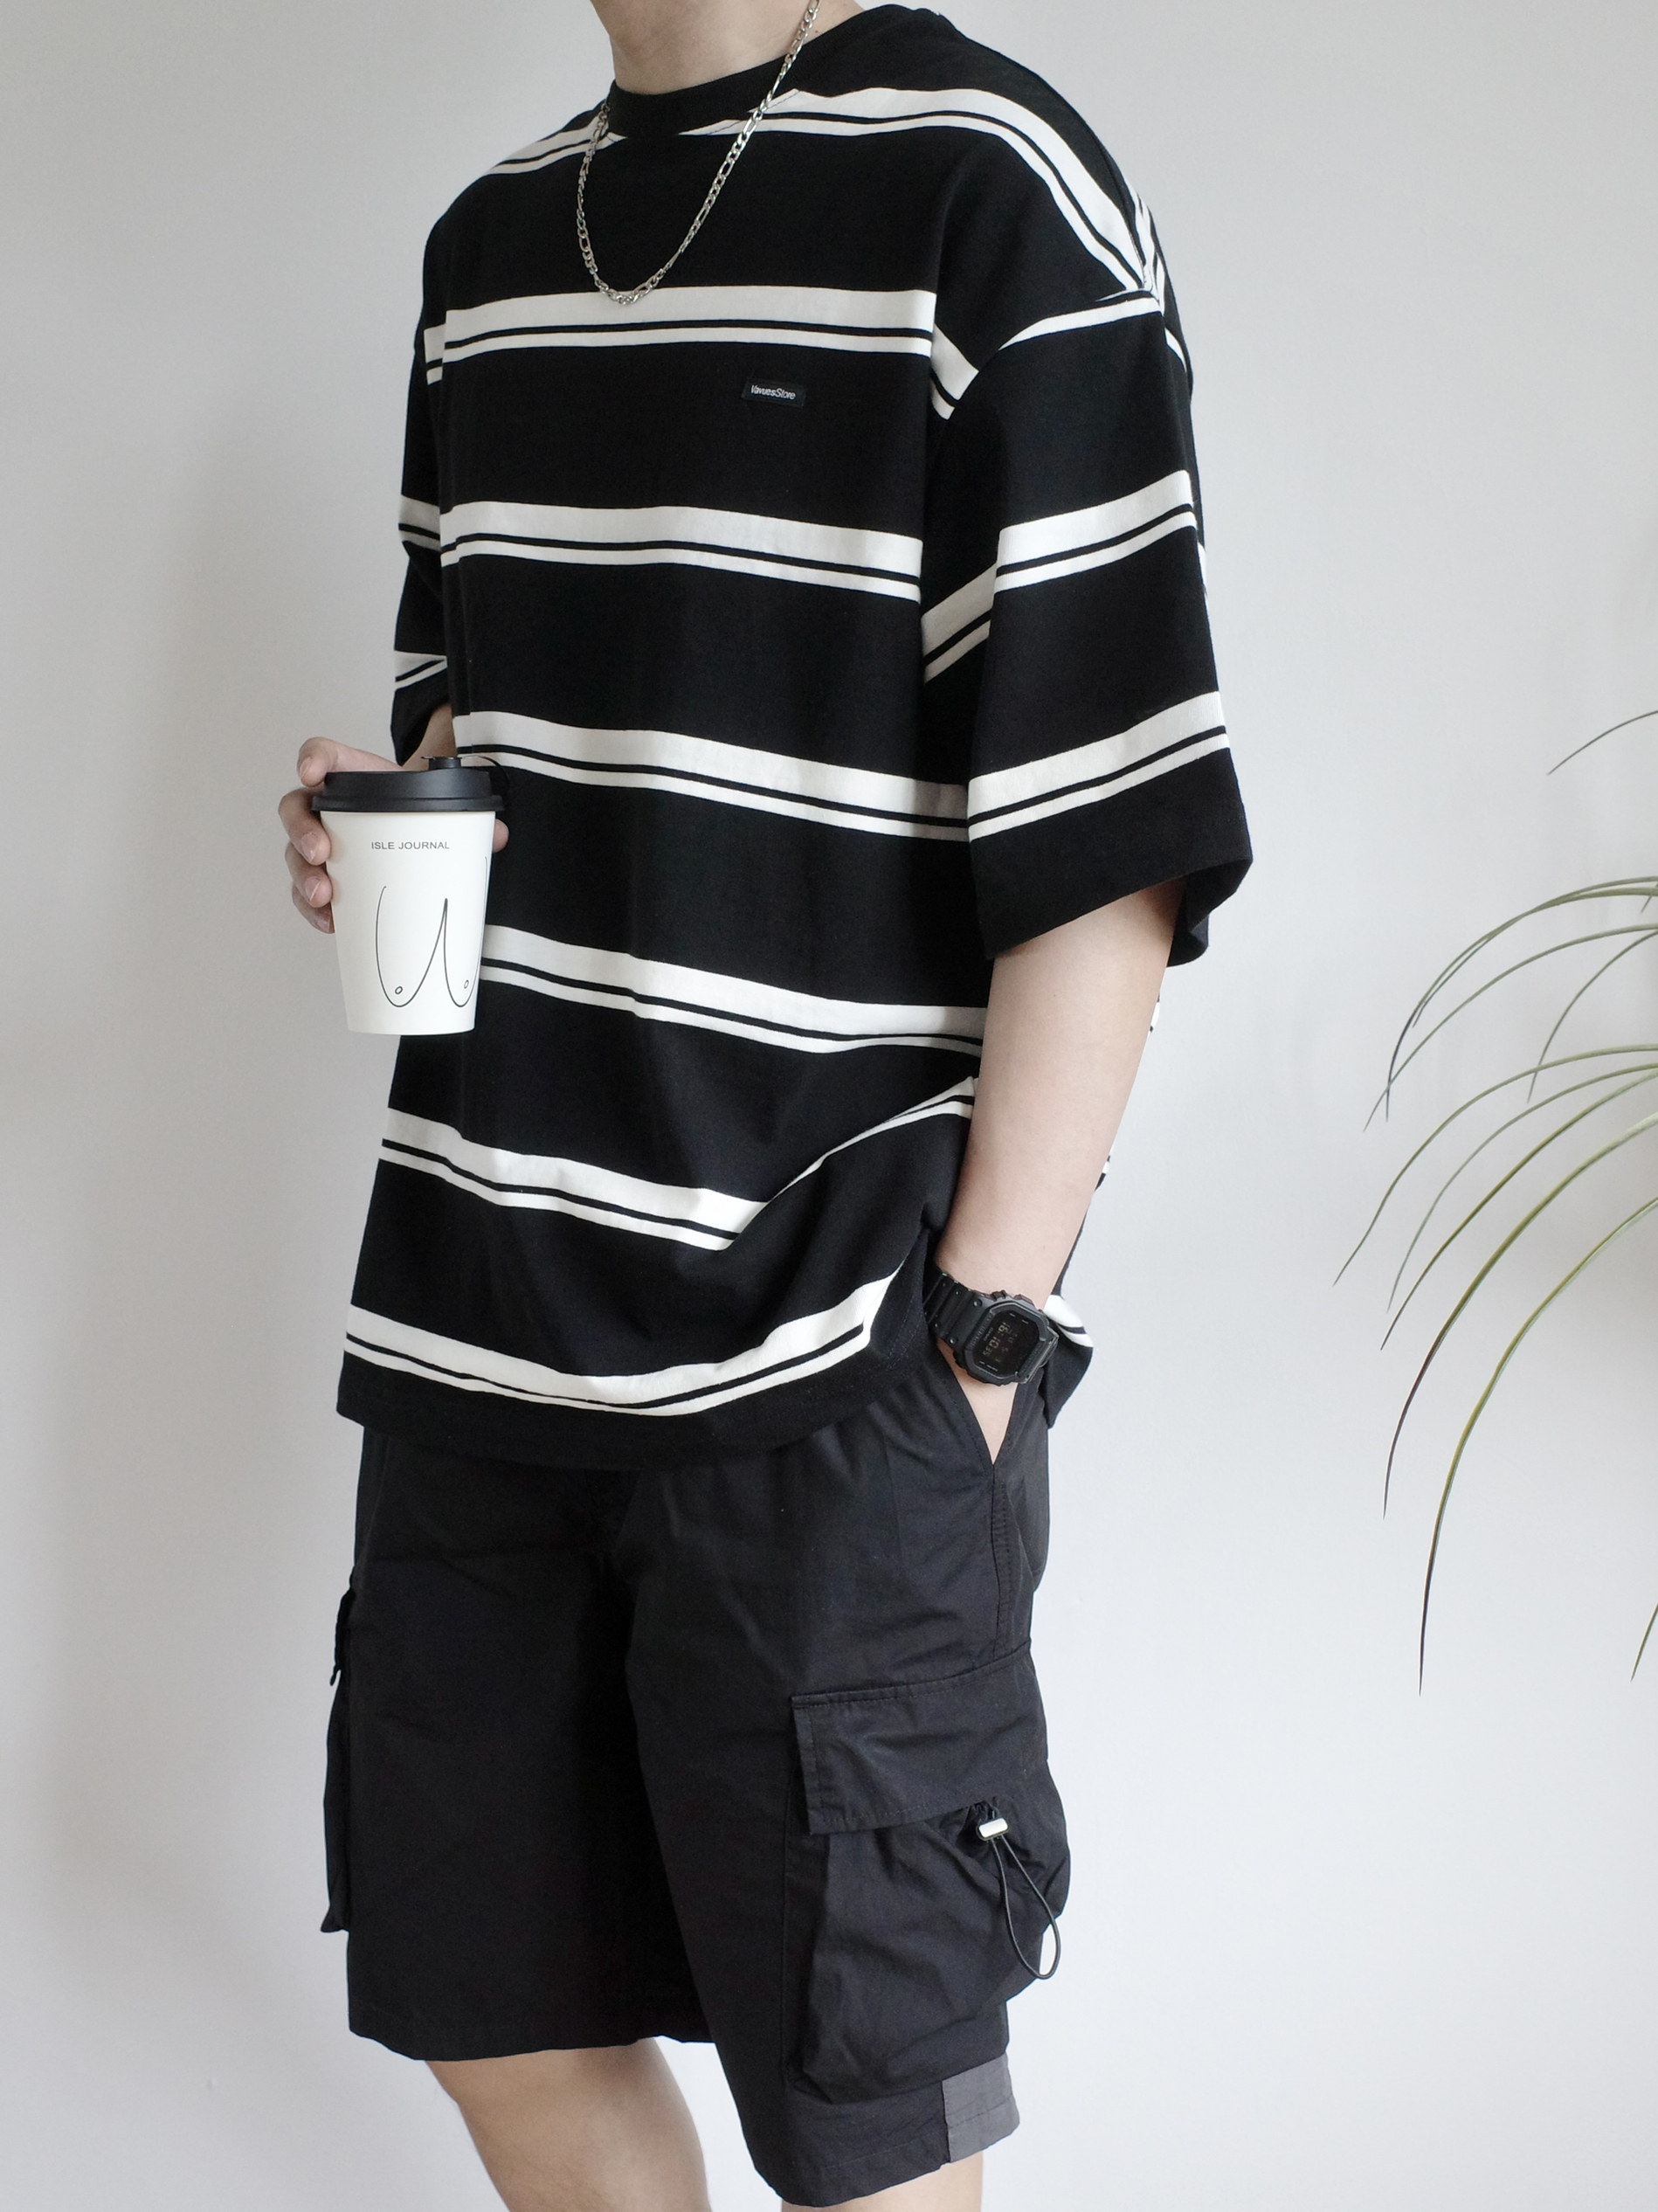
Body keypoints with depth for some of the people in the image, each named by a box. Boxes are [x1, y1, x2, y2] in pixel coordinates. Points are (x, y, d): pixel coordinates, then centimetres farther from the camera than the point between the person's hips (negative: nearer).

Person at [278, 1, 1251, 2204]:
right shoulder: (492, 234, 14)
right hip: (471, 1327, 7)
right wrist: (377, 819, 3)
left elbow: (1106, 851, -12)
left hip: (821, 1363, -6)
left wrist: (979, 1345, -14)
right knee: (499, 2024, 16)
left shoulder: (987, 190, -8)